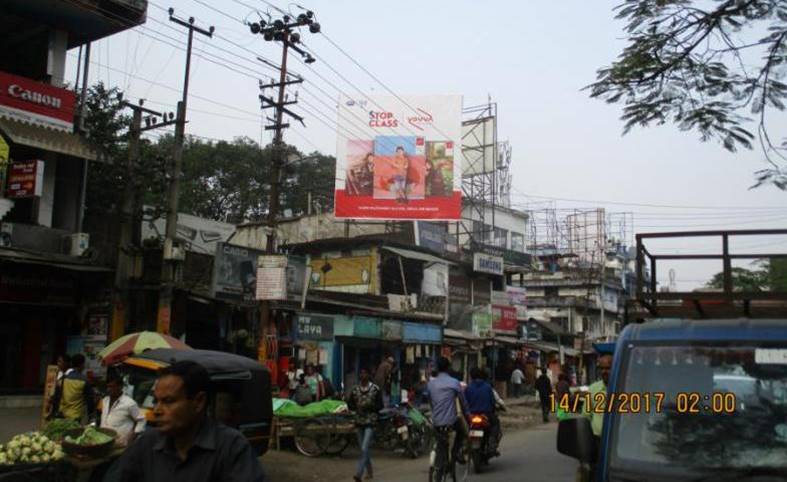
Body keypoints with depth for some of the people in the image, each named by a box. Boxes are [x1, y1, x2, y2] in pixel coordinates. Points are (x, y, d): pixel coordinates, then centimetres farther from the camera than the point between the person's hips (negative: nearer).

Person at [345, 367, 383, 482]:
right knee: (364, 449, 13)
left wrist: (369, 406, -18)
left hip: (370, 422, -4)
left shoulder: (376, 389, -6)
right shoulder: (355, 389, 4)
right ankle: (369, 471, 29)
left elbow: (380, 405, -3)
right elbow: (350, 405, 9)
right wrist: (356, 406, -12)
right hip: (359, 421, 4)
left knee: (364, 449, -13)